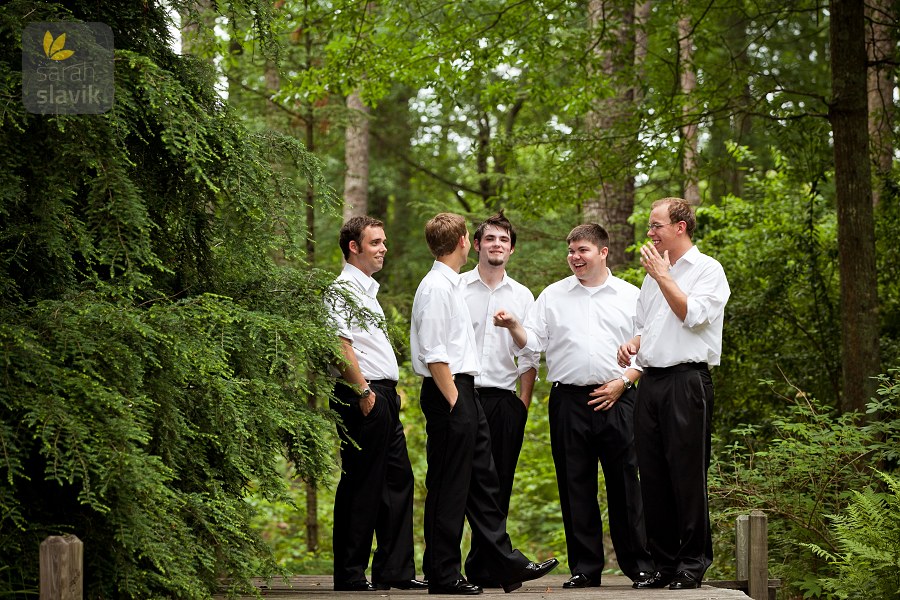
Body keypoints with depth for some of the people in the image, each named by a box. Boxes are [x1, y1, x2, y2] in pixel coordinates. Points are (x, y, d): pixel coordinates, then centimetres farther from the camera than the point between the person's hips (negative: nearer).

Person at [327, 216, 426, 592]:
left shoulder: (367, 290, 22)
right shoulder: (344, 288, -9)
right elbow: (342, 345, -19)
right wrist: (364, 392, -21)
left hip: (383, 396, 10)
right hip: (363, 396, -10)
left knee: (397, 480, 9)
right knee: (360, 485, -7)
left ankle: (395, 570, 13)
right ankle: (350, 574, -3)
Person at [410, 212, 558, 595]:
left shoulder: (451, 285, 16)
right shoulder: (436, 287, -14)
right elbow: (433, 353, -20)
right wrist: (453, 400, -19)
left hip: (465, 392, 11)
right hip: (448, 392, -11)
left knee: (483, 481, 13)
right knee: (448, 487, -5)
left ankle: (506, 565, 18)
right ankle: (442, 575, 1)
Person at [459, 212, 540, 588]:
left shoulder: (522, 296, 14)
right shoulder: (456, 288, 5)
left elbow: (529, 356, 14)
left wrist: (524, 402, 5)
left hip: (504, 400, 3)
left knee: (498, 487, 2)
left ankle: (483, 567, 8)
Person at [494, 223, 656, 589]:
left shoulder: (630, 296, 8)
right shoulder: (553, 296, 12)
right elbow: (533, 341, 7)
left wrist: (621, 383, -4)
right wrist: (513, 326, -12)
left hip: (615, 400, -1)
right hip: (569, 400, 2)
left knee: (625, 483, -2)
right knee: (575, 485, 2)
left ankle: (639, 564, 5)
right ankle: (584, 568, 8)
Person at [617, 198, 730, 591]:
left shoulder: (708, 270, 0)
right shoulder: (653, 273, 21)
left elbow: (692, 315, -14)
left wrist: (663, 276, -9)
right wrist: (632, 345, 7)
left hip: (686, 379, -7)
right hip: (651, 381, 7)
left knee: (687, 474, -6)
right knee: (653, 477, 5)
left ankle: (692, 564, 0)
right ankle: (664, 563, 11)